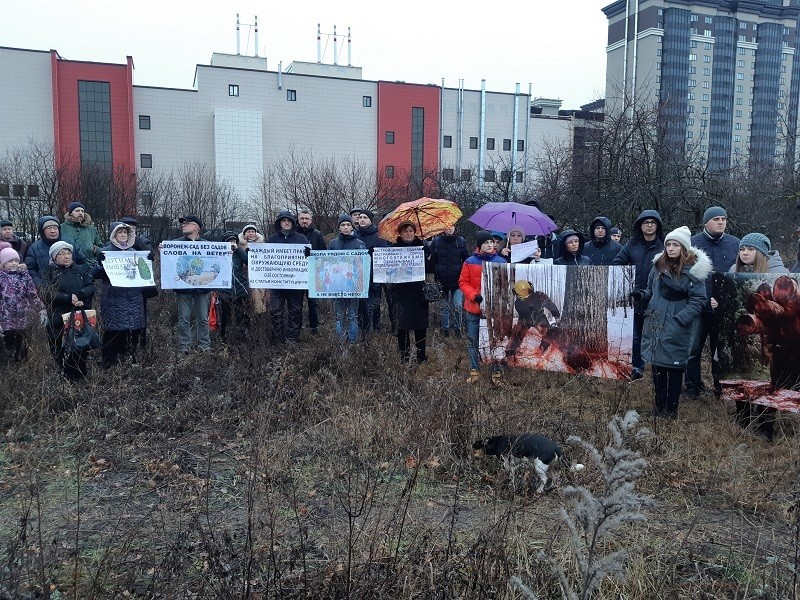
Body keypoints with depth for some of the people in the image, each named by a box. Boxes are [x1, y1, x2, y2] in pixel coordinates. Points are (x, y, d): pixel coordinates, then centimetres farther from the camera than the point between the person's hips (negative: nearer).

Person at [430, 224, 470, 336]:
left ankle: (457, 328, 9)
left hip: (458, 280, 0)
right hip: (442, 281, 0)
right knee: (443, 307, 7)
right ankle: (445, 330, 19)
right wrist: (435, 277, -4)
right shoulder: (436, 242, 3)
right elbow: (432, 261, 3)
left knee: (458, 306, -7)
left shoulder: (461, 241, 6)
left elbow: (466, 260, 9)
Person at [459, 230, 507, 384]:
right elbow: (463, 282, 0)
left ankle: (496, 371, 17)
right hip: (473, 308, 1)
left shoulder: (501, 262, 1)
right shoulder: (470, 262, 1)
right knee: (472, 340, 8)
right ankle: (474, 370, 21)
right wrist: (475, 296, -14)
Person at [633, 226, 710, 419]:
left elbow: (697, 301, -9)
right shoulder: (658, 266, 7)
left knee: (674, 369, 4)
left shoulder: (693, 270, -8)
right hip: (654, 325, 5)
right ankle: (659, 408, 24)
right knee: (657, 368, 11)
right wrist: (641, 295, -3)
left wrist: (680, 319, -19)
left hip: (677, 330, -5)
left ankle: (672, 411, 16)